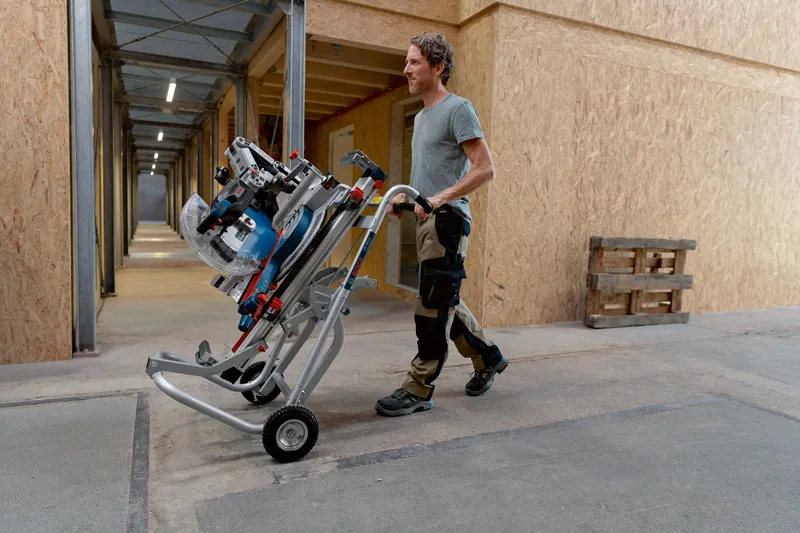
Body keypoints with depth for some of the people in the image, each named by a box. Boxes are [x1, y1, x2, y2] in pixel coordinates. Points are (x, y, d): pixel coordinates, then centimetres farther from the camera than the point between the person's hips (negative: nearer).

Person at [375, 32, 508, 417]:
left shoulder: (458, 109, -7)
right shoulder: (421, 117, 21)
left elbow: (484, 169, -14)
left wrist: (440, 198, -23)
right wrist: (407, 197, 13)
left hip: (446, 220, -9)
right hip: (426, 221, 10)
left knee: (432, 306, -6)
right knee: (444, 301, 15)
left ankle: (419, 390, 3)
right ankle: (488, 358, 31)